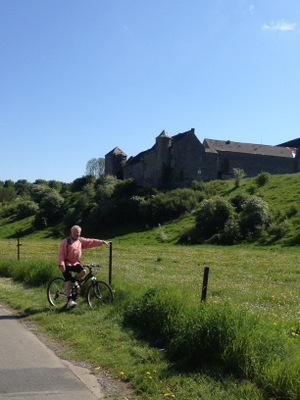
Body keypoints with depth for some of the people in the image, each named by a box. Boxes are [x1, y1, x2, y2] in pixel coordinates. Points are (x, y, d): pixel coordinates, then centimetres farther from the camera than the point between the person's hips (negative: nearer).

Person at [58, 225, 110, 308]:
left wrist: (102, 242, -2)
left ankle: (73, 281, 5)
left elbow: (91, 241, 6)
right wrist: (61, 264, -23)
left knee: (83, 271, -21)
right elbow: (61, 253, -14)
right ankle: (70, 300, -10)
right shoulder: (66, 241, -9)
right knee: (68, 281, -12)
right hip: (66, 263, -5)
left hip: (75, 263, 5)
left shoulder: (81, 240, 7)